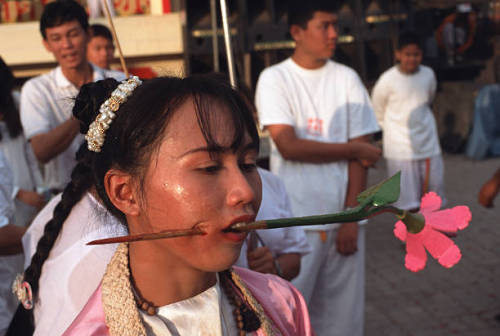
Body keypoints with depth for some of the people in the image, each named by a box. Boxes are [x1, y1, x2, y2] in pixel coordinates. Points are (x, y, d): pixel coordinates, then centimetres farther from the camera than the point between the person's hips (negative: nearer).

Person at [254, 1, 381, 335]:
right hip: (296, 219, -2)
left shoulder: (347, 79, 6)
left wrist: (351, 220, -5)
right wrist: (354, 149, -6)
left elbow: (360, 157, 2)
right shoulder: (275, 79, -1)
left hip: (343, 218, 3)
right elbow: (289, 146, -12)